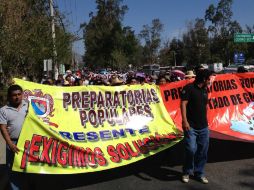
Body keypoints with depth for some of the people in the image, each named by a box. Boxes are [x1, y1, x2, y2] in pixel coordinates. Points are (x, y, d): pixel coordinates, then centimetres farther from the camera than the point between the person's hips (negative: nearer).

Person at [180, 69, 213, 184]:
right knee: (191, 149, -10)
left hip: (203, 127, 7)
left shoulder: (204, 90, 13)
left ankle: (199, 173, 23)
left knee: (202, 151, 9)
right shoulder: (189, 88, -9)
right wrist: (185, 121, -22)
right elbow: (183, 104, -14)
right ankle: (187, 172, 12)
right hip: (191, 126, -7)